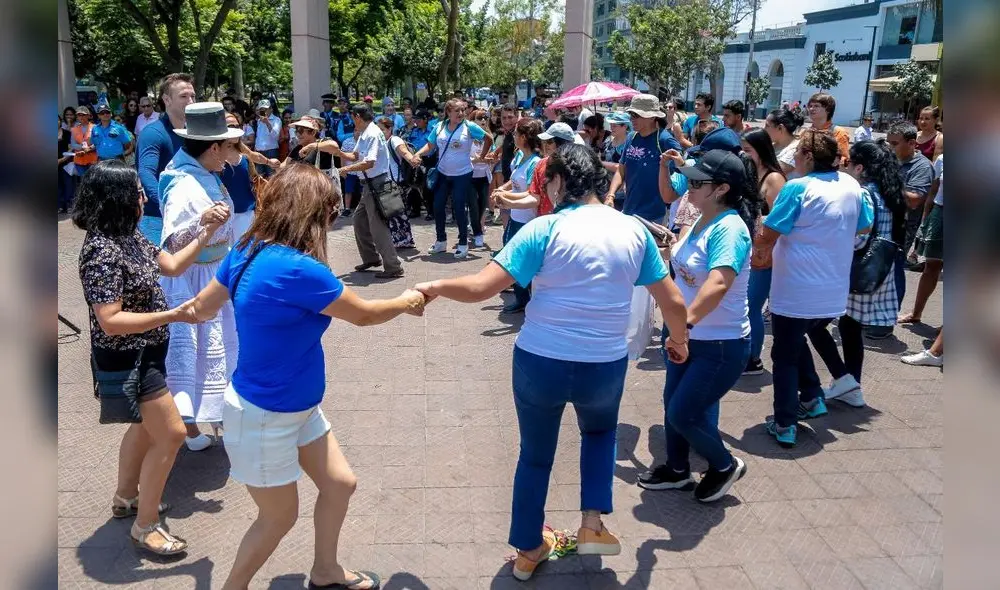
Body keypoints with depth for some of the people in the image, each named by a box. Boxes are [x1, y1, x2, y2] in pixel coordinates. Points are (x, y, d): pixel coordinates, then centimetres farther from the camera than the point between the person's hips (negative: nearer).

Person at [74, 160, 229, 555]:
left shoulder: (129, 235, 0)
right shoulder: (102, 252, -28)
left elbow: (172, 266, 11)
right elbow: (111, 322, -31)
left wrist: (205, 233, 2)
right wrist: (173, 315, -33)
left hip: (144, 352, 10)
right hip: (126, 359, -10)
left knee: (148, 424, 25)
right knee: (171, 434, -4)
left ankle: (126, 497, 46)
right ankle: (145, 526, 13)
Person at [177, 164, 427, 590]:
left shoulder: (247, 252, -4)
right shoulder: (299, 270, -30)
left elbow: (202, 309, 9)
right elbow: (364, 315, -16)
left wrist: (188, 310, 33)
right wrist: (407, 302, 4)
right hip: (263, 416, -9)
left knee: (340, 483, 19)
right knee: (279, 517, 13)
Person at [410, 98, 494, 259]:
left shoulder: (469, 127, -11)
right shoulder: (439, 126, -2)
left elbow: (489, 139, -2)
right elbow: (430, 145, 3)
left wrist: (481, 157, -1)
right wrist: (417, 155, -13)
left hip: (462, 175, -4)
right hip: (442, 173, 4)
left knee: (459, 208, -1)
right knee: (438, 206, 8)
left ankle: (463, 243, 13)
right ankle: (441, 241, 25)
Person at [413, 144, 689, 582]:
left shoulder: (545, 229, -12)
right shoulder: (634, 230, -1)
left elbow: (481, 287, -17)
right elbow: (673, 302, 5)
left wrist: (436, 287, 1)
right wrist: (679, 340, 24)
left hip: (540, 362, -2)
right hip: (605, 365, 2)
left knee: (535, 455, 21)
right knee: (600, 431, 35)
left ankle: (529, 550, 38)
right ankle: (592, 523, 23)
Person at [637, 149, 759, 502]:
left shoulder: (729, 227, -26)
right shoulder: (703, 221, 2)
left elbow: (718, 283, -42)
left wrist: (686, 321, -52)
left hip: (722, 344, -9)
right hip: (690, 337, 9)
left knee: (683, 413, -1)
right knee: (673, 404, 18)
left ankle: (725, 466, 26)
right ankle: (677, 470, 39)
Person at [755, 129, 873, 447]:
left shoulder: (797, 188, -17)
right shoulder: (851, 185, 2)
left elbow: (767, 237, -17)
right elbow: (864, 227, 16)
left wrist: (757, 238, 4)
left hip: (795, 293, -6)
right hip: (833, 293, 6)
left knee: (785, 355, 8)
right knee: (796, 340, 29)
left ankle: (785, 425, 12)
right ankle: (812, 398, 28)